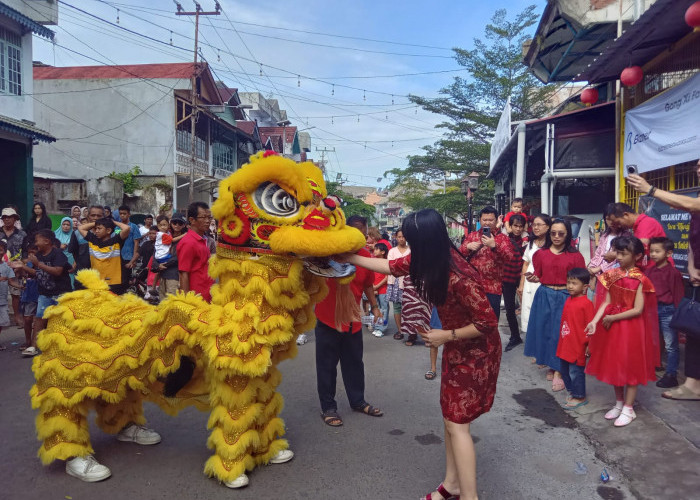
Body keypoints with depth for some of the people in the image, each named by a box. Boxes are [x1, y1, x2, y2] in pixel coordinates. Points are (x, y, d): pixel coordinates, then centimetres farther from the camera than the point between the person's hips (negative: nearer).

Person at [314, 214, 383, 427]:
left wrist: (374, 306, 16)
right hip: (328, 319, -4)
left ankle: (357, 401, 35)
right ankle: (328, 407, 22)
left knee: (354, 363, 17)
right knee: (327, 365, 7)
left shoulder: (365, 255, 0)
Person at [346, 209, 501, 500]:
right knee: (450, 416, 15)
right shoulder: (433, 259, -8)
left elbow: (487, 322, -28)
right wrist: (351, 258, 7)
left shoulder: (459, 278, -34)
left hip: (476, 351, -8)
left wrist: (446, 336, -20)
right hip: (456, 348, 8)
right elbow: (393, 266, 5)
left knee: (457, 424, -3)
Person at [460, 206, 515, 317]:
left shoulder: (502, 238, 3)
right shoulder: (471, 235, 12)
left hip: (493, 287, -2)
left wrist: (494, 246, -25)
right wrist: (468, 247, -9)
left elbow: (509, 257, -11)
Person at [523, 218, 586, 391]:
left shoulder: (575, 255, 0)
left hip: (565, 297, -2)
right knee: (544, 330, 6)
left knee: (560, 332, -4)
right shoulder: (541, 253, 6)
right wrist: (532, 278, -13)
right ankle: (551, 366, 23)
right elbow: (538, 276, 9)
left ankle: (558, 372, 4)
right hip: (544, 296, 2)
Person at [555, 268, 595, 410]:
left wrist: (589, 344, -12)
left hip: (578, 346, -8)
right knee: (565, 371, 17)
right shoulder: (568, 300, 7)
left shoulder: (586, 303, -17)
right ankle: (572, 392, 34)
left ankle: (580, 397, 19)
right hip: (565, 344, 8)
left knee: (576, 372, 3)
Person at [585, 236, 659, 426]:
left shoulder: (639, 280, -13)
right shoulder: (613, 275, 2)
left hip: (630, 327, -5)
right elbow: (607, 302, 0)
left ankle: (628, 409, 17)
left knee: (630, 366, 6)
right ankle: (619, 403, 30)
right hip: (612, 326, 5)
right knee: (614, 364, 14)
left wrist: (613, 318, -16)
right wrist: (594, 321, -11)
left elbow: (638, 310, -16)